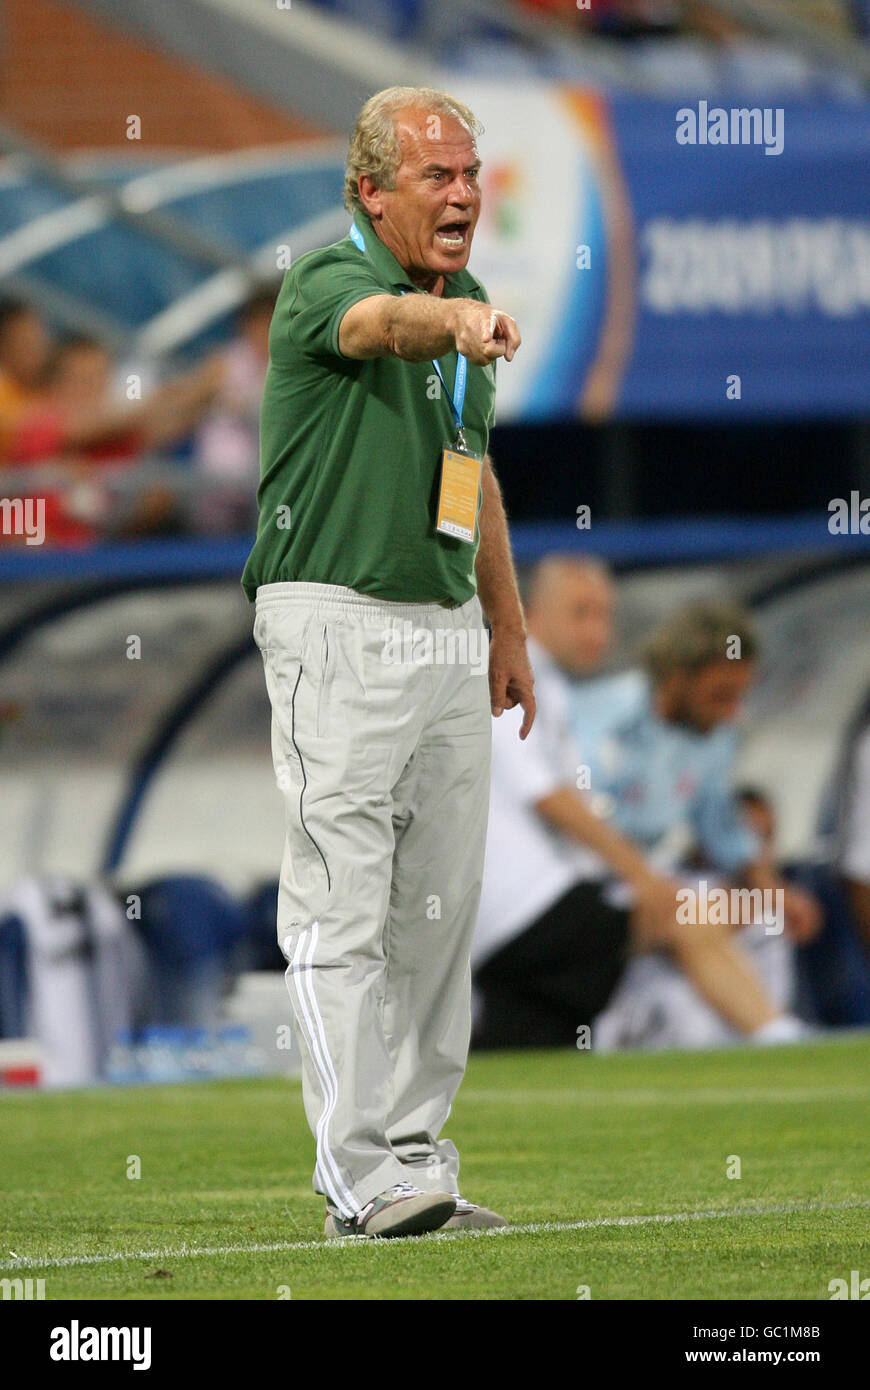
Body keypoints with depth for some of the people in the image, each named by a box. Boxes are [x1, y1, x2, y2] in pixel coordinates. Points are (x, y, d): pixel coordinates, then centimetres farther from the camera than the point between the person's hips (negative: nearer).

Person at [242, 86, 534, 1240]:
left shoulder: (467, 304, 14)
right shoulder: (327, 283, -11)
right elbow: (379, 324, -36)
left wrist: (509, 629, 23)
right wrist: (457, 323, -58)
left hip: (448, 634, 8)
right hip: (340, 626, -8)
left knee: (440, 915, 9)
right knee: (343, 910, -8)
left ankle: (419, 1165, 14)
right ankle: (364, 1182, -11)